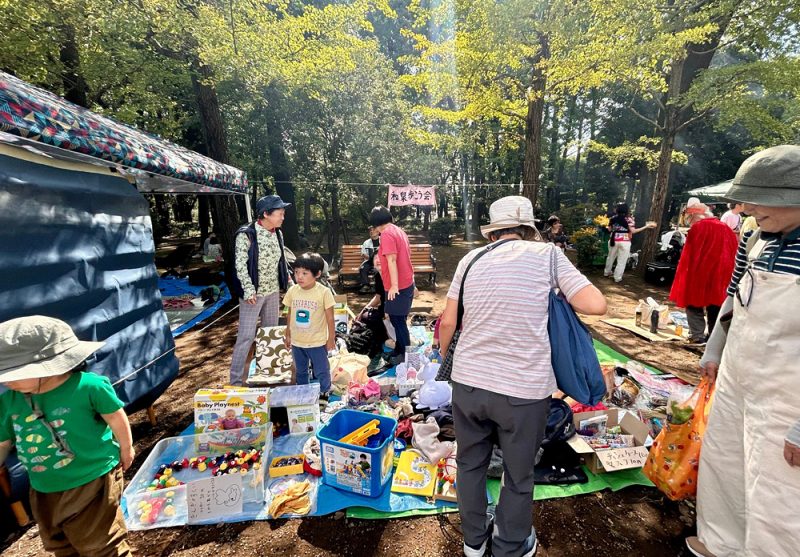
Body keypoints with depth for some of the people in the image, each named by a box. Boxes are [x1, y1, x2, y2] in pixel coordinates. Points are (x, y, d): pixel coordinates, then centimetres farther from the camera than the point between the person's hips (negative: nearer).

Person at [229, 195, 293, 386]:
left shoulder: (277, 234, 5)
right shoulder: (246, 234, -14)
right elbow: (240, 265, -16)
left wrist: (289, 281, 14)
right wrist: (249, 289, -21)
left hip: (273, 291, 7)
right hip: (253, 293, -7)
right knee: (246, 336, -3)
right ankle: (235, 381, 10)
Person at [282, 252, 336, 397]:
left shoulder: (324, 292, -19)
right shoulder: (292, 291, -6)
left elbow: (330, 318, -12)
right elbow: (290, 315, 6)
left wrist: (331, 339, -7)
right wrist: (288, 335, 12)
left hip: (317, 342, -4)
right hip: (297, 341, 5)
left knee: (322, 372, 11)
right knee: (300, 372, 23)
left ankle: (324, 394, 33)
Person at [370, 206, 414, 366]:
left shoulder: (387, 234, -14)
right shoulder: (399, 231, 14)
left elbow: (392, 260, -23)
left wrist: (394, 285, -24)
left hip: (398, 287, -9)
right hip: (407, 283, 9)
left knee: (397, 321, 0)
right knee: (399, 320, 18)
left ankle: (406, 355, 10)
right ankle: (399, 350, 30)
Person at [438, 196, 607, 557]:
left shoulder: (471, 259, 2)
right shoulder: (547, 253, -4)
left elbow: (448, 322, 2)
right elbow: (596, 305, -9)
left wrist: (445, 358, 21)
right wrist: (554, 295, 10)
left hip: (467, 382, 3)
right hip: (524, 389, -2)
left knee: (470, 463, 24)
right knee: (518, 476, 21)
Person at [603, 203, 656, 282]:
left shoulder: (613, 218, 3)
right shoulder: (629, 219, -9)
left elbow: (609, 229, 9)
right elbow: (633, 231, -14)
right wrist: (646, 226, -10)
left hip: (613, 240, 4)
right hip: (624, 242, -4)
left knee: (611, 257, 21)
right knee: (621, 261, 3)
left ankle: (607, 272, 33)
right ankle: (617, 278, 5)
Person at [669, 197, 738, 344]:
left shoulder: (697, 228, -10)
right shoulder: (726, 228, 11)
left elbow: (688, 255, -12)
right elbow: (733, 254, 12)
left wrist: (683, 276, -5)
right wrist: (726, 276, 16)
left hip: (698, 275, -6)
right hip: (719, 275, 6)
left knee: (695, 304, 5)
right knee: (715, 307, 15)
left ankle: (697, 335, 2)